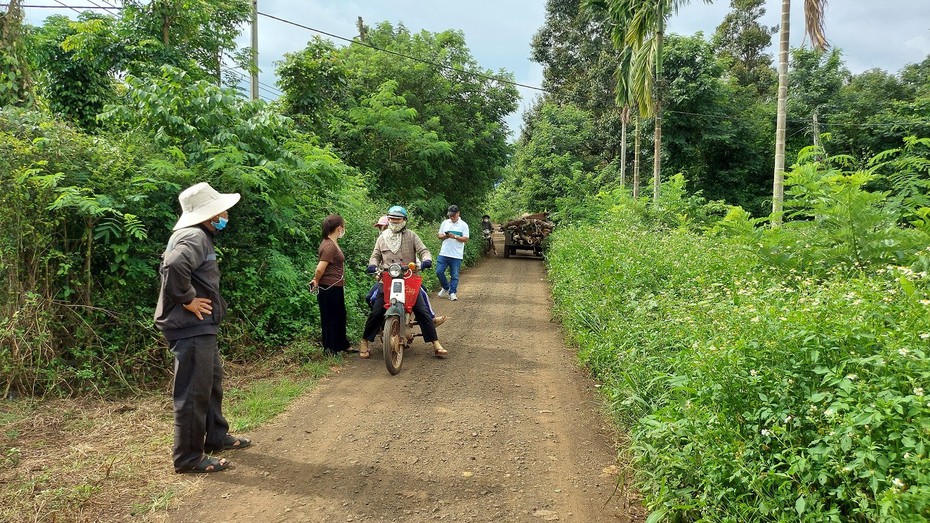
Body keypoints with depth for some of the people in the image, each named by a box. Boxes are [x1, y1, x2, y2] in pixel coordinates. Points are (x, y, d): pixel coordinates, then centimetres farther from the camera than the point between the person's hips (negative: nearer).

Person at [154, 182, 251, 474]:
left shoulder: (200, 236, 14)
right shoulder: (195, 238, -19)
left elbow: (172, 262, 29)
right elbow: (174, 266, -39)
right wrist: (187, 299, -24)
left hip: (201, 327, 11)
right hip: (191, 328, -11)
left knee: (212, 381, 23)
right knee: (194, 392, -2)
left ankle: (217, 437, 38)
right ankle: (188, 458, 10)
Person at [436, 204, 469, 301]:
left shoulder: (463, 225, 0)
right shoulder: (445, 223, 10)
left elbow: (465, 239, -5)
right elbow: (439, 235, 12)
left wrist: (455, 236, -17)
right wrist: (445, 236, -10)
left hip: (456, 255, -3)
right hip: (444, 253, 3)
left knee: (454, 275, 1)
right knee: (439, 271, -1)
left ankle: (452, 292, 10)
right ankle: (446, 287, 19)